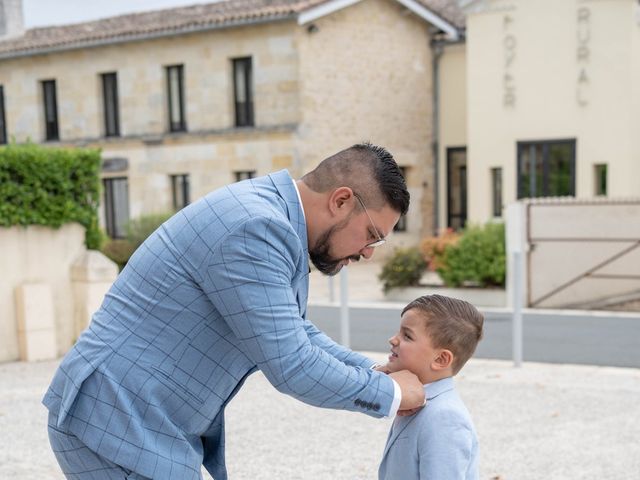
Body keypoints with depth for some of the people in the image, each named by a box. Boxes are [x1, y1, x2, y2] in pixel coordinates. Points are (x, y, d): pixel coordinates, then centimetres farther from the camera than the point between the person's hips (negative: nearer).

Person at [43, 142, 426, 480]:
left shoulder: (268, 216, 8)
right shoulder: (255, 229, -23)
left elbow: (295, 331, 20)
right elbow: (291, 366, -22)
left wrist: (373, 373, 10)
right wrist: (389, 393, -7)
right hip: (118, 426, -10)